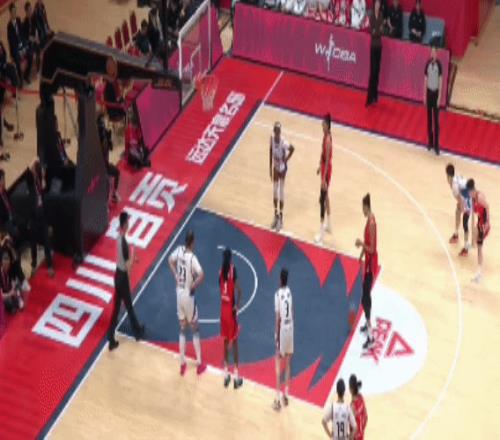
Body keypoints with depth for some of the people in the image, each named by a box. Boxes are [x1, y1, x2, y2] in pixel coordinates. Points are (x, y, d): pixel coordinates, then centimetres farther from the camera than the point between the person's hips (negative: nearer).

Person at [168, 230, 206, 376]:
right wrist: (194, 286, -18)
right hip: (188, 295, -6)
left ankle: (182, 364, 21)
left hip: (179, 293, 6)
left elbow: (170, 260, 17)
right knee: (195, 329, 9)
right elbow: (201, 275, -35)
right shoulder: (192, 257, -23)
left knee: (182, 329, 16)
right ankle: (199, 364, 15)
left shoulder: (179, 250, -3)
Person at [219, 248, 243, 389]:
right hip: (230, 308, -4)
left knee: (226, 341, 15)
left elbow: (221, 289, 9)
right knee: (234, 341, 3)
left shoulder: (221, 270, 2)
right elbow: (239, 290, -22)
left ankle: (226, 373, 21)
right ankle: (236, 375, 5)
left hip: (223, 308, 4)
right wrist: (237, 305, -13)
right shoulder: (233, 269, -13)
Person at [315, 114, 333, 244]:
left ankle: (321, 234, -5)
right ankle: (328, 224, 38)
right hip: (324, 169, 10)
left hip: (327, 171, -10)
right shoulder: (325, 136, 3)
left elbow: (327, 160, -27)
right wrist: (320, 166, 25)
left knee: (322, 199, -8)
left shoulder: (328, 140, -27)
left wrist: (324, 179, -26)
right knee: (325, 196, 22)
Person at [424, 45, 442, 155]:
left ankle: (436, 145, 0)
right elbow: (425, 80, 7)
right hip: (429, 92, 4)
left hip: (436, 93, -3)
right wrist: (424, 95, 5)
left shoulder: (439, 64, -9)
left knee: (436, 120, -2)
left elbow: (440, 81, -7)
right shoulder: (428, 64, 1)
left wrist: (439, 97, -11)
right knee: (429, 118, 9)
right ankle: (430, 142, 19)